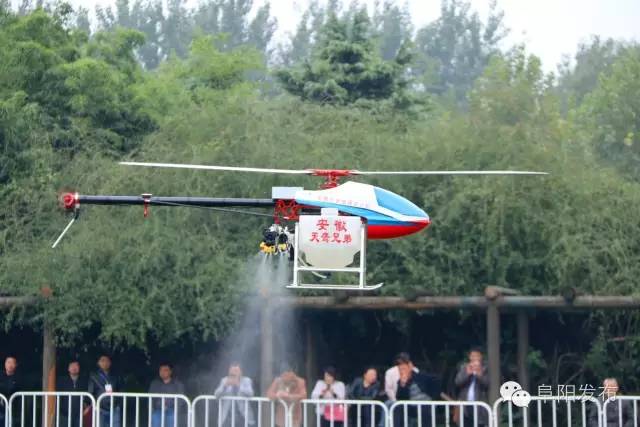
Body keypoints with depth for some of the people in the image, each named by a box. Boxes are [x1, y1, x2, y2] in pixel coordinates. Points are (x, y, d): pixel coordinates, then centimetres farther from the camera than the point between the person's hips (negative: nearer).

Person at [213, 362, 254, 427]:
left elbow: (250, 394, -15)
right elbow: (217, 395, -4)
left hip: (243, 416, -1)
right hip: (228, 416, 1)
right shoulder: (224, 380, 7)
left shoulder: (246, 380, 3)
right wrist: (225, 385, -22)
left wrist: (238, 385, -29)